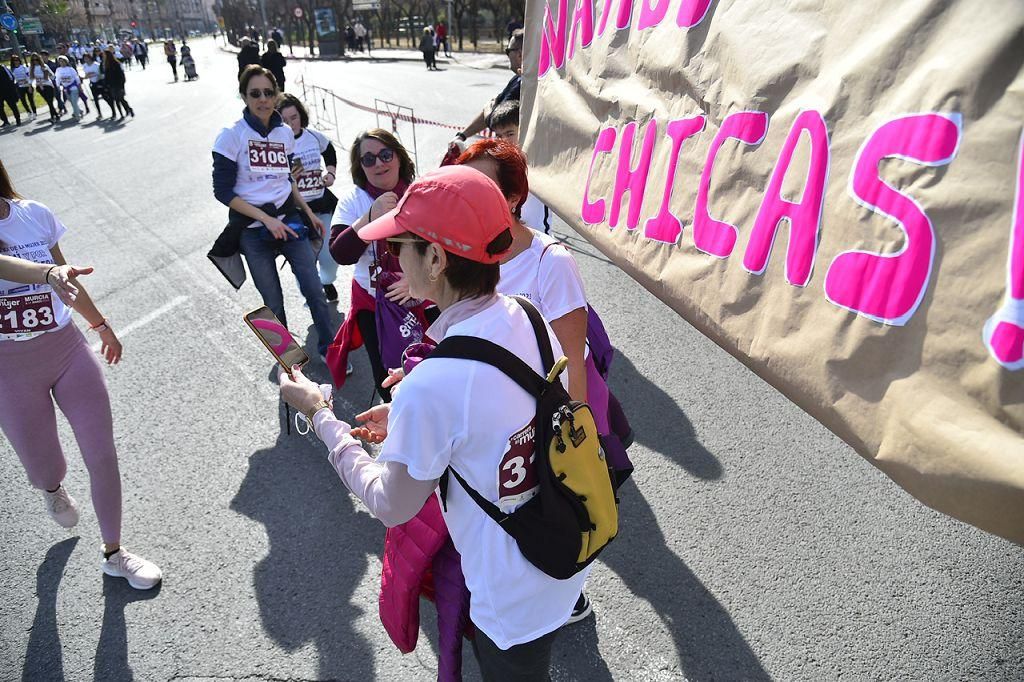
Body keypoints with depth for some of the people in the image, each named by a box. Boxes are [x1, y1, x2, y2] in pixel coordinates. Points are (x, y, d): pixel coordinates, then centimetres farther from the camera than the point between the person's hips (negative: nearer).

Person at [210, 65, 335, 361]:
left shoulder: (285, 132, 5)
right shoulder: (232, 135, -8)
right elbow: (223, 191, -11)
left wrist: (309, 213, 16)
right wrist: (266, 218, -18)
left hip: (289, 220, 3)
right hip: (253, 231, -3)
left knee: (314, 289, -1)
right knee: (274, 302, 6)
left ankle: (329, 348, 18)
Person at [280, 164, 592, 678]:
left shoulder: (430, 388, -34)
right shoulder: (527, 318, -12)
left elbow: (391, 506, -16)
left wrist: (319, 414, -8)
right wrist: (407, 419, 6)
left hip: (515, 599, -6)